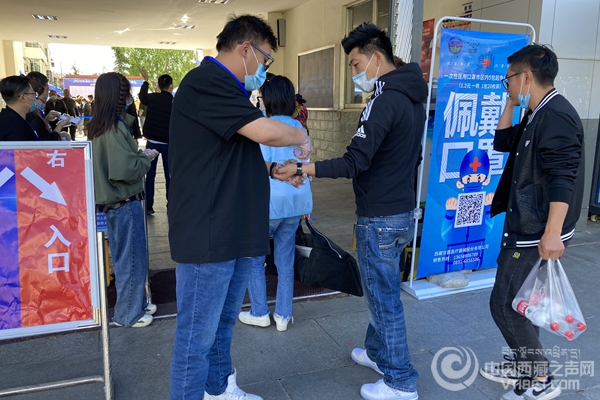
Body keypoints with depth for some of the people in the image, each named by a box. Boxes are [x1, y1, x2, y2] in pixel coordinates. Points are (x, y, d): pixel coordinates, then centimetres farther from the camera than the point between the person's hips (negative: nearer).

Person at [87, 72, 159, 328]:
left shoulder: (101, 126, 8)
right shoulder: (113, 128, -20)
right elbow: (126, 170, -26)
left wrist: (139, 155, 5)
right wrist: (145, 158, -10)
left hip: (117, 201, 9)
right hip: (124, 203, -9)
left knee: (127, 259, 19)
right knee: (131, 260, 4)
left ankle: (136, 304, 34)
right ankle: (127, 314, 18)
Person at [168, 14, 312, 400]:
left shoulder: (226, 89, 20)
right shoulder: (205, 82, -14)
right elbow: (264, 131, -24)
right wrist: (301, 136, -4)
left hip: (235, 232, 10)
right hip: (209, 235, -10)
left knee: (223, 323, 22)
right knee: (198, 335, 3)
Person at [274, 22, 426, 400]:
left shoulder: (385, 100, -20)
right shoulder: (412, 99, 11)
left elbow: (355, 162, -27)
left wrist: (300, 169, -25)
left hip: (380, 218, -10)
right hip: (403, 212, 10)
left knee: (385, 297, 4)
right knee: (381, 291, 22)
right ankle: (378, 352, 40)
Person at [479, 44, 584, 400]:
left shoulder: (556, 116, -19)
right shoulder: (537, 116, 12)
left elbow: (563, 180, -25)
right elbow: (502, 141, 23)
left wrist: (552, 234, -28)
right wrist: (512, 103, 14)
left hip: (538, 234, -10)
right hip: (525, 229, 10)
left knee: (505, 304, -3)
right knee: (518, 302, 19)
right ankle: (522, 367, 35)